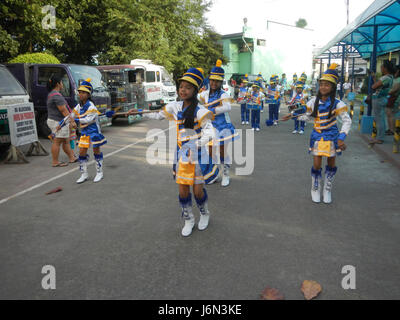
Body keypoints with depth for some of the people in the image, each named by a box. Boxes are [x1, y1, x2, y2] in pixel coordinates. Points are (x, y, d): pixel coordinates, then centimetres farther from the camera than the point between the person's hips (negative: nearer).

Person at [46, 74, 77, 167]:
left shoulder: (51, 94, 16)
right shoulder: (57, 95, -19)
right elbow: (64, 111, -22)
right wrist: (72, 122, -19)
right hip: (58, 122, -11)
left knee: (66, 141, 16)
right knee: (57, 142, -3)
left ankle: (72, 158, 24)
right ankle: (55, 162, 5)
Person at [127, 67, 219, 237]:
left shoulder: (200, 111, -15)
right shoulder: (175, 107, 2)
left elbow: (211, 133, -25)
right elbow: (159, 115, 21)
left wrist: (196, 145, -41)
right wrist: (139, 113, 22)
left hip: (198, 154, -4)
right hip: (181, 154, 5)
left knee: (198, 190, 4)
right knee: (183, 191, 8)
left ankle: (205, 214, 34)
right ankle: (188, 220, 29)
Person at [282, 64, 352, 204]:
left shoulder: (337, 104, -12)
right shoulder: (314, 101, -3)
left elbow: (347, 121, -9)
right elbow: (305, 115, 11)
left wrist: (341, 138, -17)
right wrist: (293, 114, -1)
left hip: (332, 136, -1)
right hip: (317, 136, 1)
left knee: (331, 164, 9)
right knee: (317, 165, -1)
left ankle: (327, 189, 30)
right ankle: (315, 189, 22)